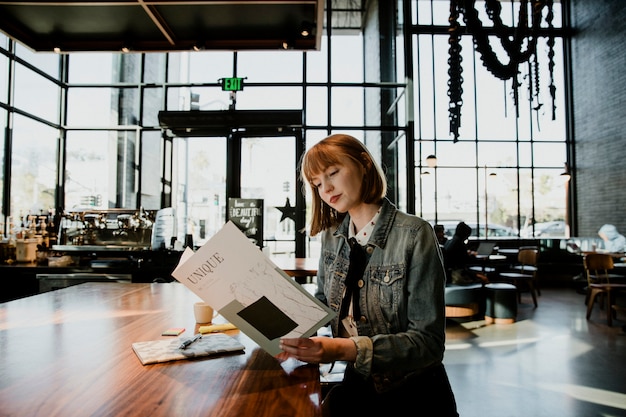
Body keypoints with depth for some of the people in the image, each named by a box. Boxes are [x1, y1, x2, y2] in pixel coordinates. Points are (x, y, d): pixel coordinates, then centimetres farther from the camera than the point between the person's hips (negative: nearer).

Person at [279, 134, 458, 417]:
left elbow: (429, 341, -18)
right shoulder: (331, 238, 1)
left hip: (413, 394, -3)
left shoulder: (414, 235, -16)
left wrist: (345, 349, -30)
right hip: (357, 386, 4)